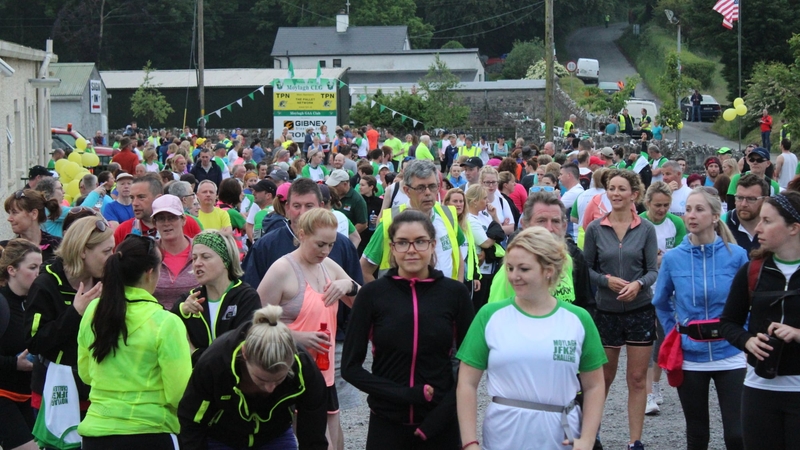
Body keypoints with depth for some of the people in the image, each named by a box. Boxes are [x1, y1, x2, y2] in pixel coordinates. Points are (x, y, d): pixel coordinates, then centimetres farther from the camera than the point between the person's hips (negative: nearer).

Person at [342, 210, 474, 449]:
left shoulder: (455, 293, -3)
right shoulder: (372, 294, -4)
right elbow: (350, 366, -3)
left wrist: (441, 415, -10)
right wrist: (404, 394, -14)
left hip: (441, 427, 0)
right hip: (386, 423, 0)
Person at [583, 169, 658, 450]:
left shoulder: (646, 229, -3)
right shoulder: (595, 229, -2)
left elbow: (653, 270, -2)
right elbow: (587, 268, 2)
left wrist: (638, 284, -22)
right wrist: (607, 280, -16)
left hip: (640, 310, 0)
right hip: (607, 310, 0)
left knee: (637, 379, 3)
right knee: (604, 377, 11)